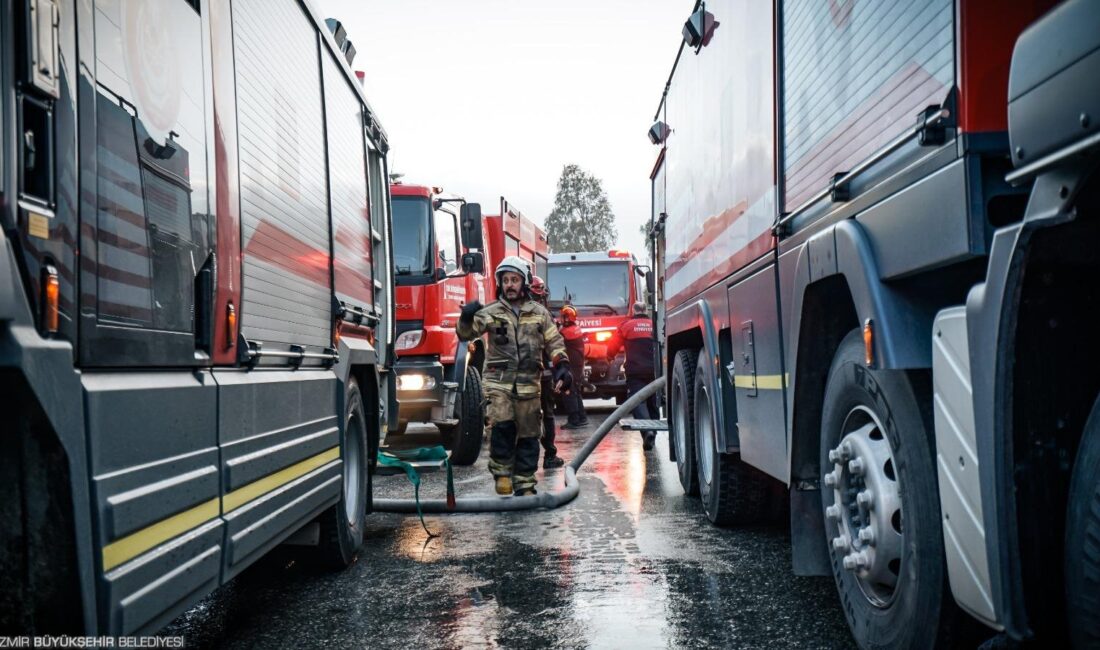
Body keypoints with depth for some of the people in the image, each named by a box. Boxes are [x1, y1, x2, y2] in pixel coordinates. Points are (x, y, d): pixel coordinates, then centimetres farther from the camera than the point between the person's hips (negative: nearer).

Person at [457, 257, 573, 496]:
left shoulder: (539, 313, 10)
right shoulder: (491, 312, 3)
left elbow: (554, 342, 12)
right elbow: (466, 333, -7)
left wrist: (562, 367, -1)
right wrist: (466, 318, -28)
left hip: (528, 384, 2)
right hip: (498, 381, -2)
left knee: (528, 435, 5)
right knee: (502, 425, -21)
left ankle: (524, 485, 16)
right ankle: (502, 471, 0)